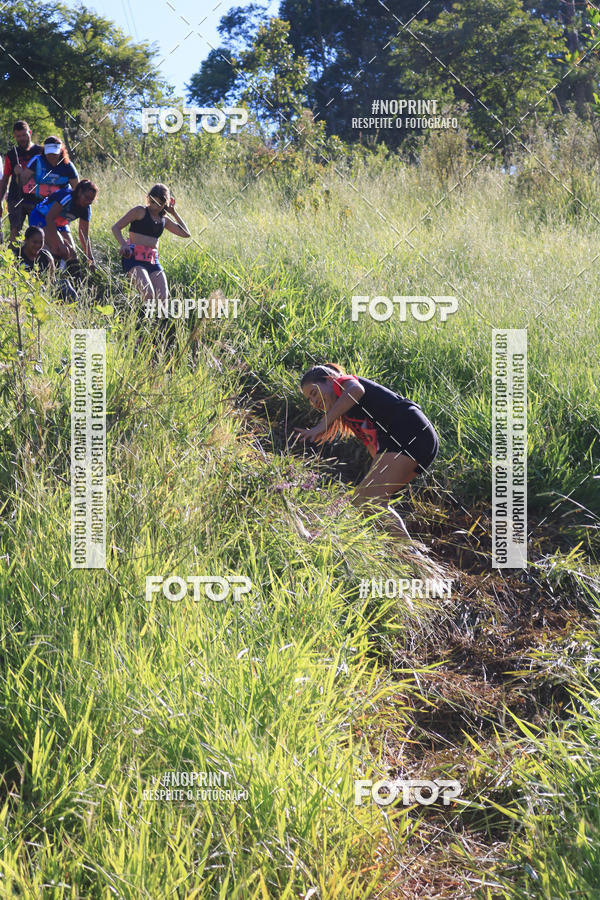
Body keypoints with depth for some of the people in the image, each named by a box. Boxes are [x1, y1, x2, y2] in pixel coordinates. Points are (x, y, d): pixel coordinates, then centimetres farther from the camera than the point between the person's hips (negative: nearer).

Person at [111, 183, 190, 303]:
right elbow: (116, 227, -1)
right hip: (134, 258, -6)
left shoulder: (164, 220, 20)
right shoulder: (140, 211, 3)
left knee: (163, 297, -8)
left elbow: (186, 234, 18)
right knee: (149, 294, -27)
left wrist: (174, 213, 17)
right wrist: (123, 244, -19)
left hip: (153, 261, 6)